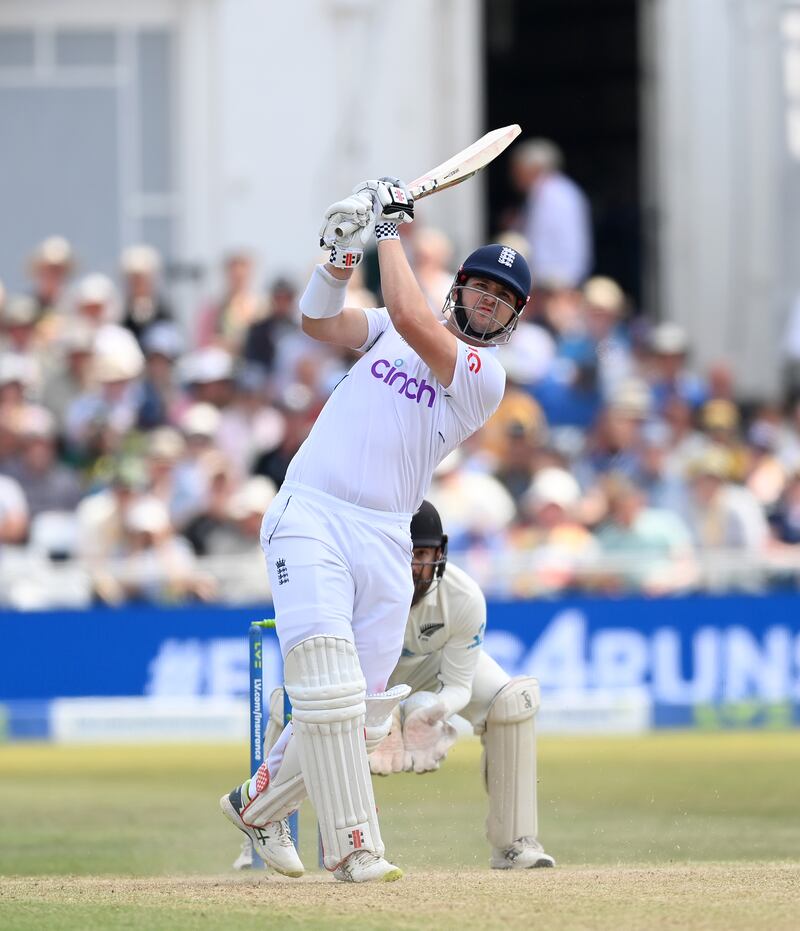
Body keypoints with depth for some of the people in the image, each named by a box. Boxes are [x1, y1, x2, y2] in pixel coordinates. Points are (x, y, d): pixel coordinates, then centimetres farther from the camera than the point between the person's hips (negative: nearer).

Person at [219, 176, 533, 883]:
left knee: (362, 714, 2)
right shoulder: (393, 329, 14)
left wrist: (391, 229, -5)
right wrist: (345, 246, -10)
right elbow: (320, 321, 4)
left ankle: (259, 803, 25)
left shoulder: (485, 374, 1)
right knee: (329, 686, -16)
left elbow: (410, 316, -12)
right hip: (310, 520, 0)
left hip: (385, 542, 0)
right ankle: (353, 848, -15)